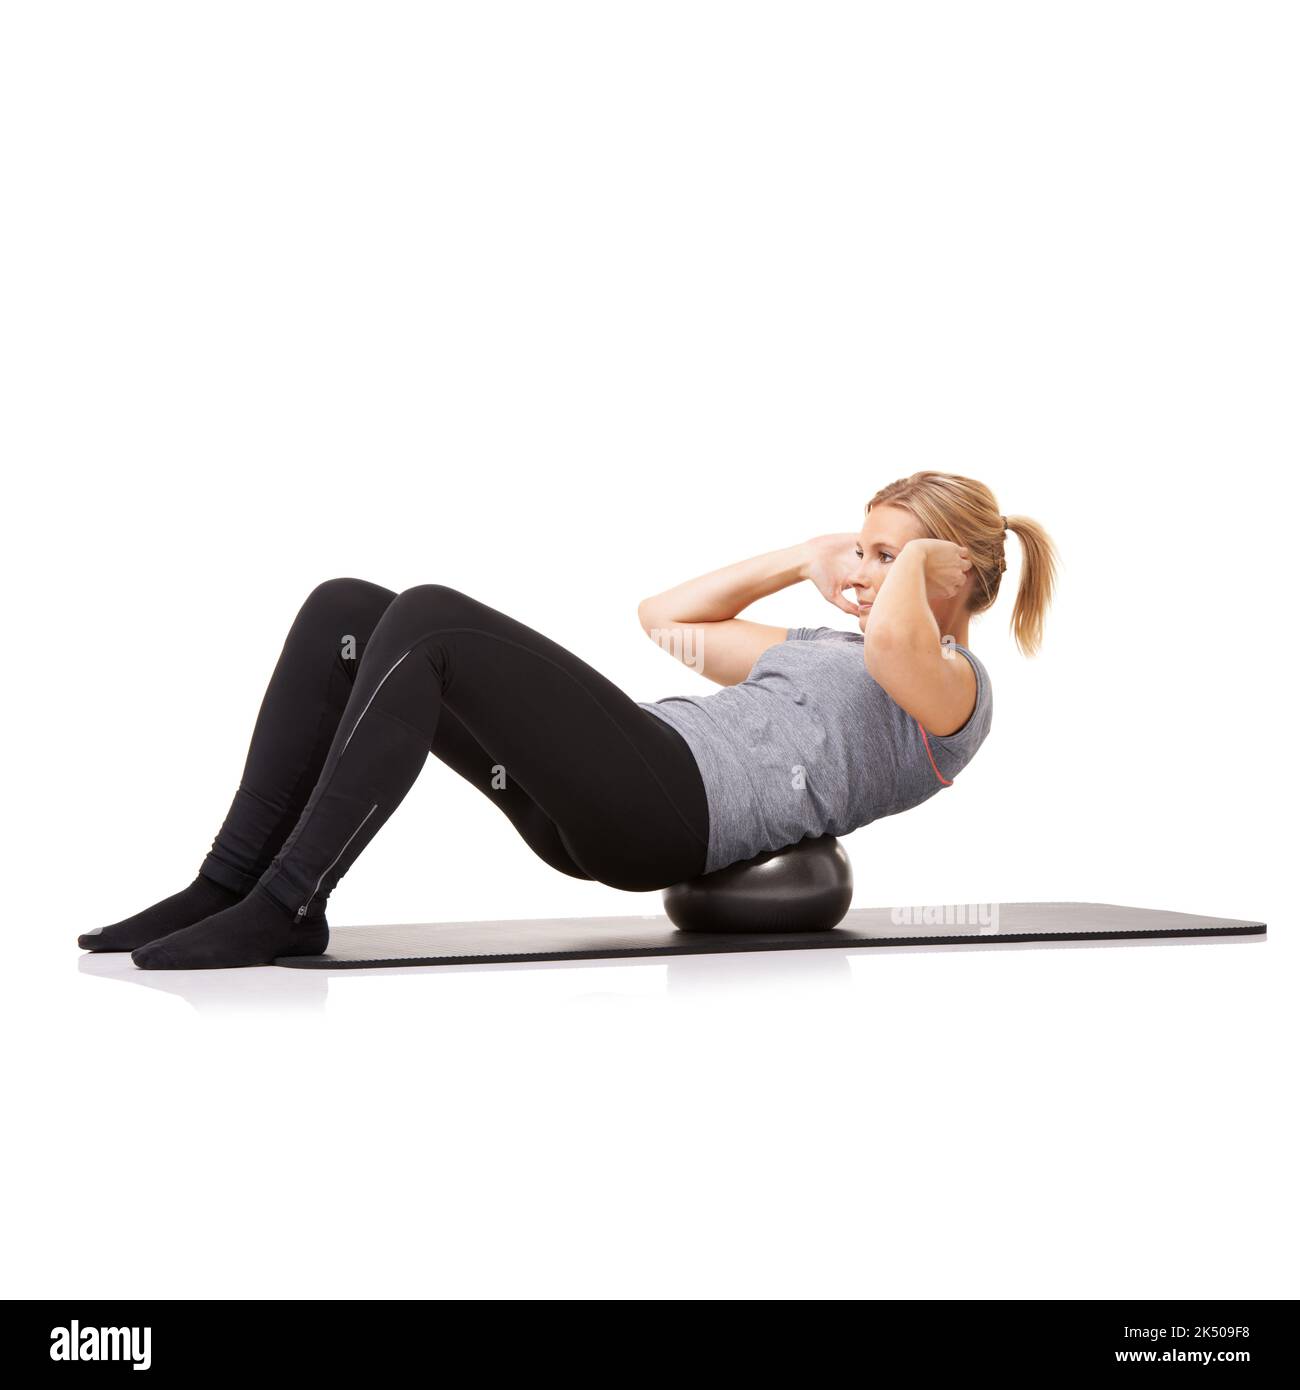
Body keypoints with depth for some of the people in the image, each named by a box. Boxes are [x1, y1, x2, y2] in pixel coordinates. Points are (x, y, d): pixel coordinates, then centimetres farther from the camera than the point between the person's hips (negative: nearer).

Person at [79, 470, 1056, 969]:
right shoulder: (828, 648, 34)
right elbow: (667, 621, 37)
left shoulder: (956, 690, 8)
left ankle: (286, 908, -25)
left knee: (431, 619, -26)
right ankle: (229, 886, -10)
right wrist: (802, 562, 33)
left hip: (671, 807, -9)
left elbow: (893, 646, -20)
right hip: (612, 803, 9)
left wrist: (912, 559, 2)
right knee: (347, 611, -6)